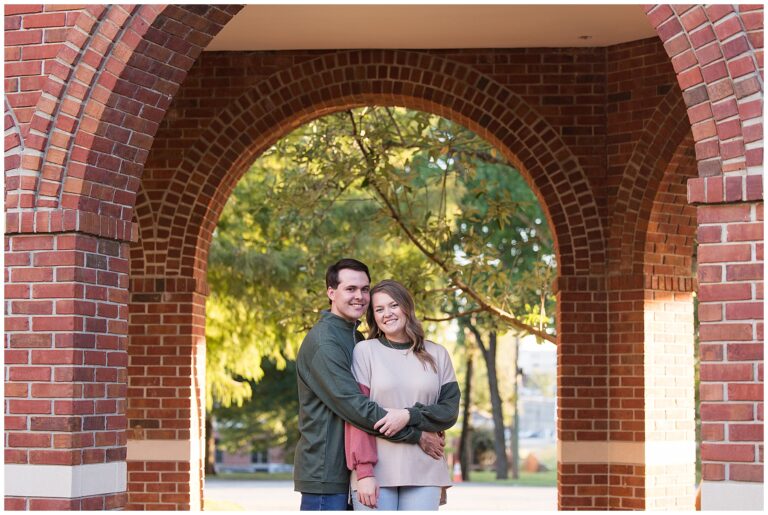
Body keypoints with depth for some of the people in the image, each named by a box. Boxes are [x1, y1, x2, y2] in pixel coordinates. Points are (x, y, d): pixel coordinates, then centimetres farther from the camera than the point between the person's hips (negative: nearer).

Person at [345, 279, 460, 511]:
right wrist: (363, 471, -12)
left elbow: (450, 409, 6)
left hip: (425, 473, 2)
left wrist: (410, 416, -13)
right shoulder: (365, 351, 4)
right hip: (377, 473, -2)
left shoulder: (437, 354, 12)